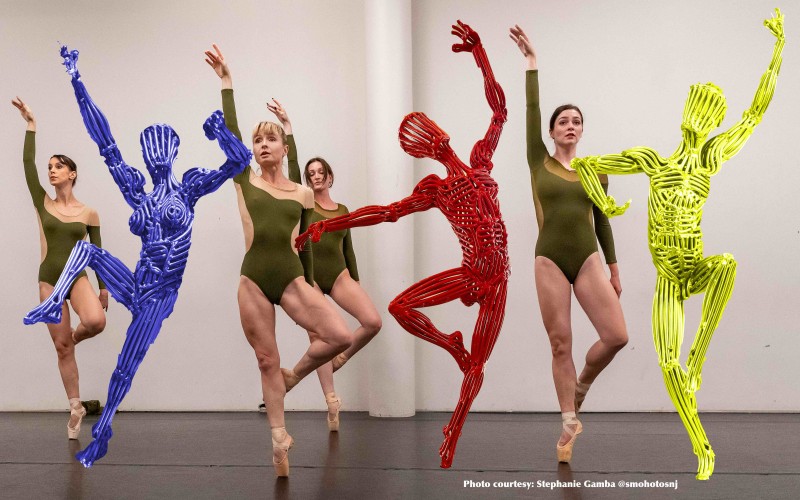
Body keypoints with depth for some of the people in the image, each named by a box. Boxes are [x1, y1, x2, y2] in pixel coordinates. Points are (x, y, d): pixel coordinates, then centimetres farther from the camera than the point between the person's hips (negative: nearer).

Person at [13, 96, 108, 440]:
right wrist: (31, 125, -7)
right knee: (61, 347, 3)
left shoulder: (89, 213, 1)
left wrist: (103, 287, 6)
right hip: (48, 279, 2)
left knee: (96, 322, -32)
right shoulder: (43, 204, 3)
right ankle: (76, 408, 14)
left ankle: (74, 336, 6)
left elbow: (97, 252, 6)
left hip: (77, 277, -2)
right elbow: (27, 163, -5)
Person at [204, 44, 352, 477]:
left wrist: (310, 289, 16)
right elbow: (230, 131, -3)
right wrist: (226, 82, -6)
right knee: (267, 361, 5)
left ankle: (295, 375, 14)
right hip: (253, 279, 0)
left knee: (341, 336, -15)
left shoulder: (303, 193, 7)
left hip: (292, 278, 1)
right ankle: (279, 439, 19)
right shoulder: (245, 181, 6)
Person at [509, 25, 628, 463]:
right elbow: (532, 110, -2)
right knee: (561, 345, 1)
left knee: (616, 336, -9)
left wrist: (614, 269, 11)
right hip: (549, 262, -2)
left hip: (588, 260, 2)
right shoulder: (539, 162, 4)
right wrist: (531, 61, -2)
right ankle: (568, 423, 13)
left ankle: (580, 388, 20)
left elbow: (601, 221, 12)